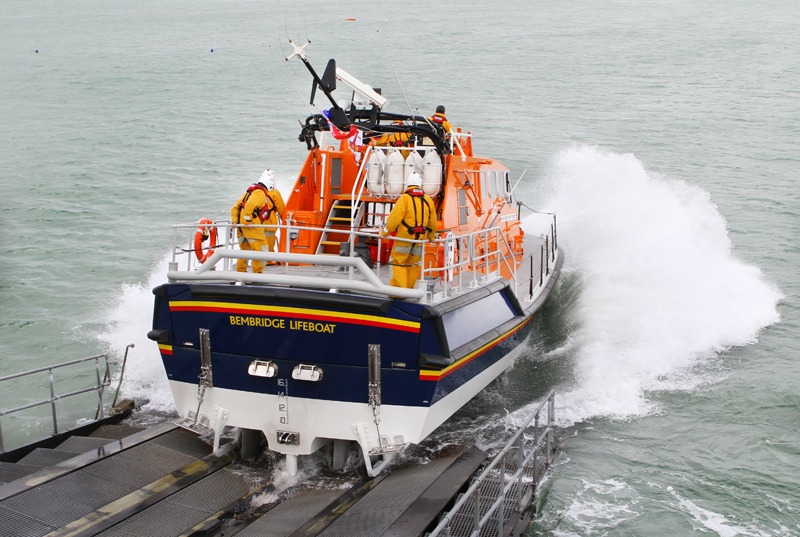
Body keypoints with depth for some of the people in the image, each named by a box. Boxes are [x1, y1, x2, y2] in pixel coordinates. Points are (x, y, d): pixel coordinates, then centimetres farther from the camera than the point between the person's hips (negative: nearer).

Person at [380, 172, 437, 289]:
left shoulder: (405, 198, -10)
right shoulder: (428, 200, 7)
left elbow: (394, 218, -15)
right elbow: (432, 222, 13)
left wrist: (385, 232, -4)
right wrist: (431, 237, 28)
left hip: (404, 237, -5)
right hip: (420, 239, 5)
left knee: (398, 262, 2)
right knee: (413, 264, 15)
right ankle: (409, 288, 21)